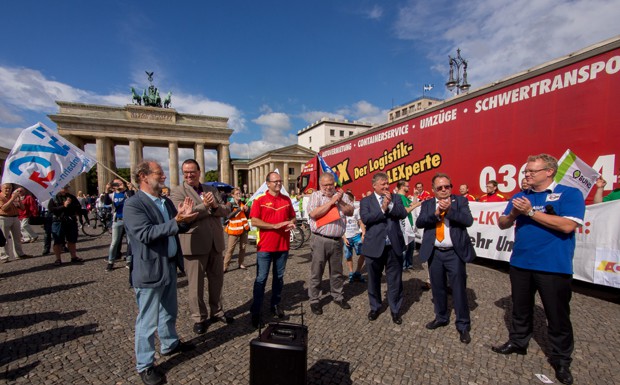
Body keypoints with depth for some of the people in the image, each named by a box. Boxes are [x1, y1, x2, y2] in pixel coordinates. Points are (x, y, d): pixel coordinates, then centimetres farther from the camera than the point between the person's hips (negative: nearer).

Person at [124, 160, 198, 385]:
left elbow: (179, 228, 11)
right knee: (147, 320, 7)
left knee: (169, 312, 24)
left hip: (170, 266, 8)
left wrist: (185, 218, -10)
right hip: (150, 270, -8)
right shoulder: (133, 204, -16)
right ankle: (145, 365, 25)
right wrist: (176, 222, -33)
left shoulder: (166, 202, 8)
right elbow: (145, 234, -27)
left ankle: (170, 344, 45)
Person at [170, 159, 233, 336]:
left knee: (217, 280, 17)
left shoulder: (212, 189, 10)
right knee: (196, 284, 9)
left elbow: (226, 210, 4)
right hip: (194, 245, -5)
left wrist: (215, 206, -16)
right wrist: (205, 205, -19)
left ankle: (216, 311, 35)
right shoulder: (177, 191, -5)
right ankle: (199, 318, 27)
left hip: (216, 243, 5)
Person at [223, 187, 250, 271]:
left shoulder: (243, 203, 9)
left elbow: (248, 216, 13)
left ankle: (241, 263, 21)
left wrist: (247, 210, -7)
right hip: (234, 228, -5)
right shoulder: (230, 204, -5)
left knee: (243, 247, 9)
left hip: (244, 228, 5)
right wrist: (239, 209, -23)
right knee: (230, 248, -5)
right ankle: (225, 266, 1)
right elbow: (229, 215, -20)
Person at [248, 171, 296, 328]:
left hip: (283, 245, 4)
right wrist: (275, 225, -20)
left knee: (279, 277, 15)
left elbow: (292, 217, 16)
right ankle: (255, 312, 12)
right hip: (265, 246, -4)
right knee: (261, 279, 2)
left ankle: (275, 305, 30)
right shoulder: (259, 200, -6)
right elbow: (254, 221, -13)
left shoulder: (286, 199, 7)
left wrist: (291, 223, -8)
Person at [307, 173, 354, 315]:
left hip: (337, 240, 4)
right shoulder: (315, 195, -1)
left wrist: (340, 201, -12)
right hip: (320, 240, -3)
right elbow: (313, 214, -17)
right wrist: (331, 201, -14)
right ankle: (314, 300, 18)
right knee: (316, 272, 5)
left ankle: (338, 296, 33)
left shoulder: (341, 195, 10)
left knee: (337, 271, 17)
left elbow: (350, 212, 2)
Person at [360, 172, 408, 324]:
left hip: (394, 246, 1)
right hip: (374, 246, -1)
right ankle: (375, 307, 34)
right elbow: (365, 219, -15)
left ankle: (395, 309, 30)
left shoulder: (396, 198, 7)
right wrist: (383, 208, -17)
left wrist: (390, 204, -17)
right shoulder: (366, 201, 0)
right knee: (373, 280, 14)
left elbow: (403, 214, -7)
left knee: (395, 280, 11)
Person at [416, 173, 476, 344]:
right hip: (434, 253, 3)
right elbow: (419, 222, -7)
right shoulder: (427, 204, 7)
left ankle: (463, 325, 19)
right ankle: (441, 317, 34)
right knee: (437, 288, 14)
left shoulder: (460, 201, 1)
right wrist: (436, 213, -20)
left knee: (459, 289, 2)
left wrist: (449, 209, -24)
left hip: (455, 253, -2)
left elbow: (468, 220, -12)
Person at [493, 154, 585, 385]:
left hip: (554, 266, -4)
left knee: (558, 315, 10)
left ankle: (561, 359, 29)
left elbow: (567, 225, -20)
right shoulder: (520, 196, 8)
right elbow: (502, 224, 8)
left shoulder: (569, 194, -6)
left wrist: (530, 212, -19)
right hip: (520, 263, 5)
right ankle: (517, 342, 36)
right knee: (520, 308, 18)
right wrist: (513, 214, -12)